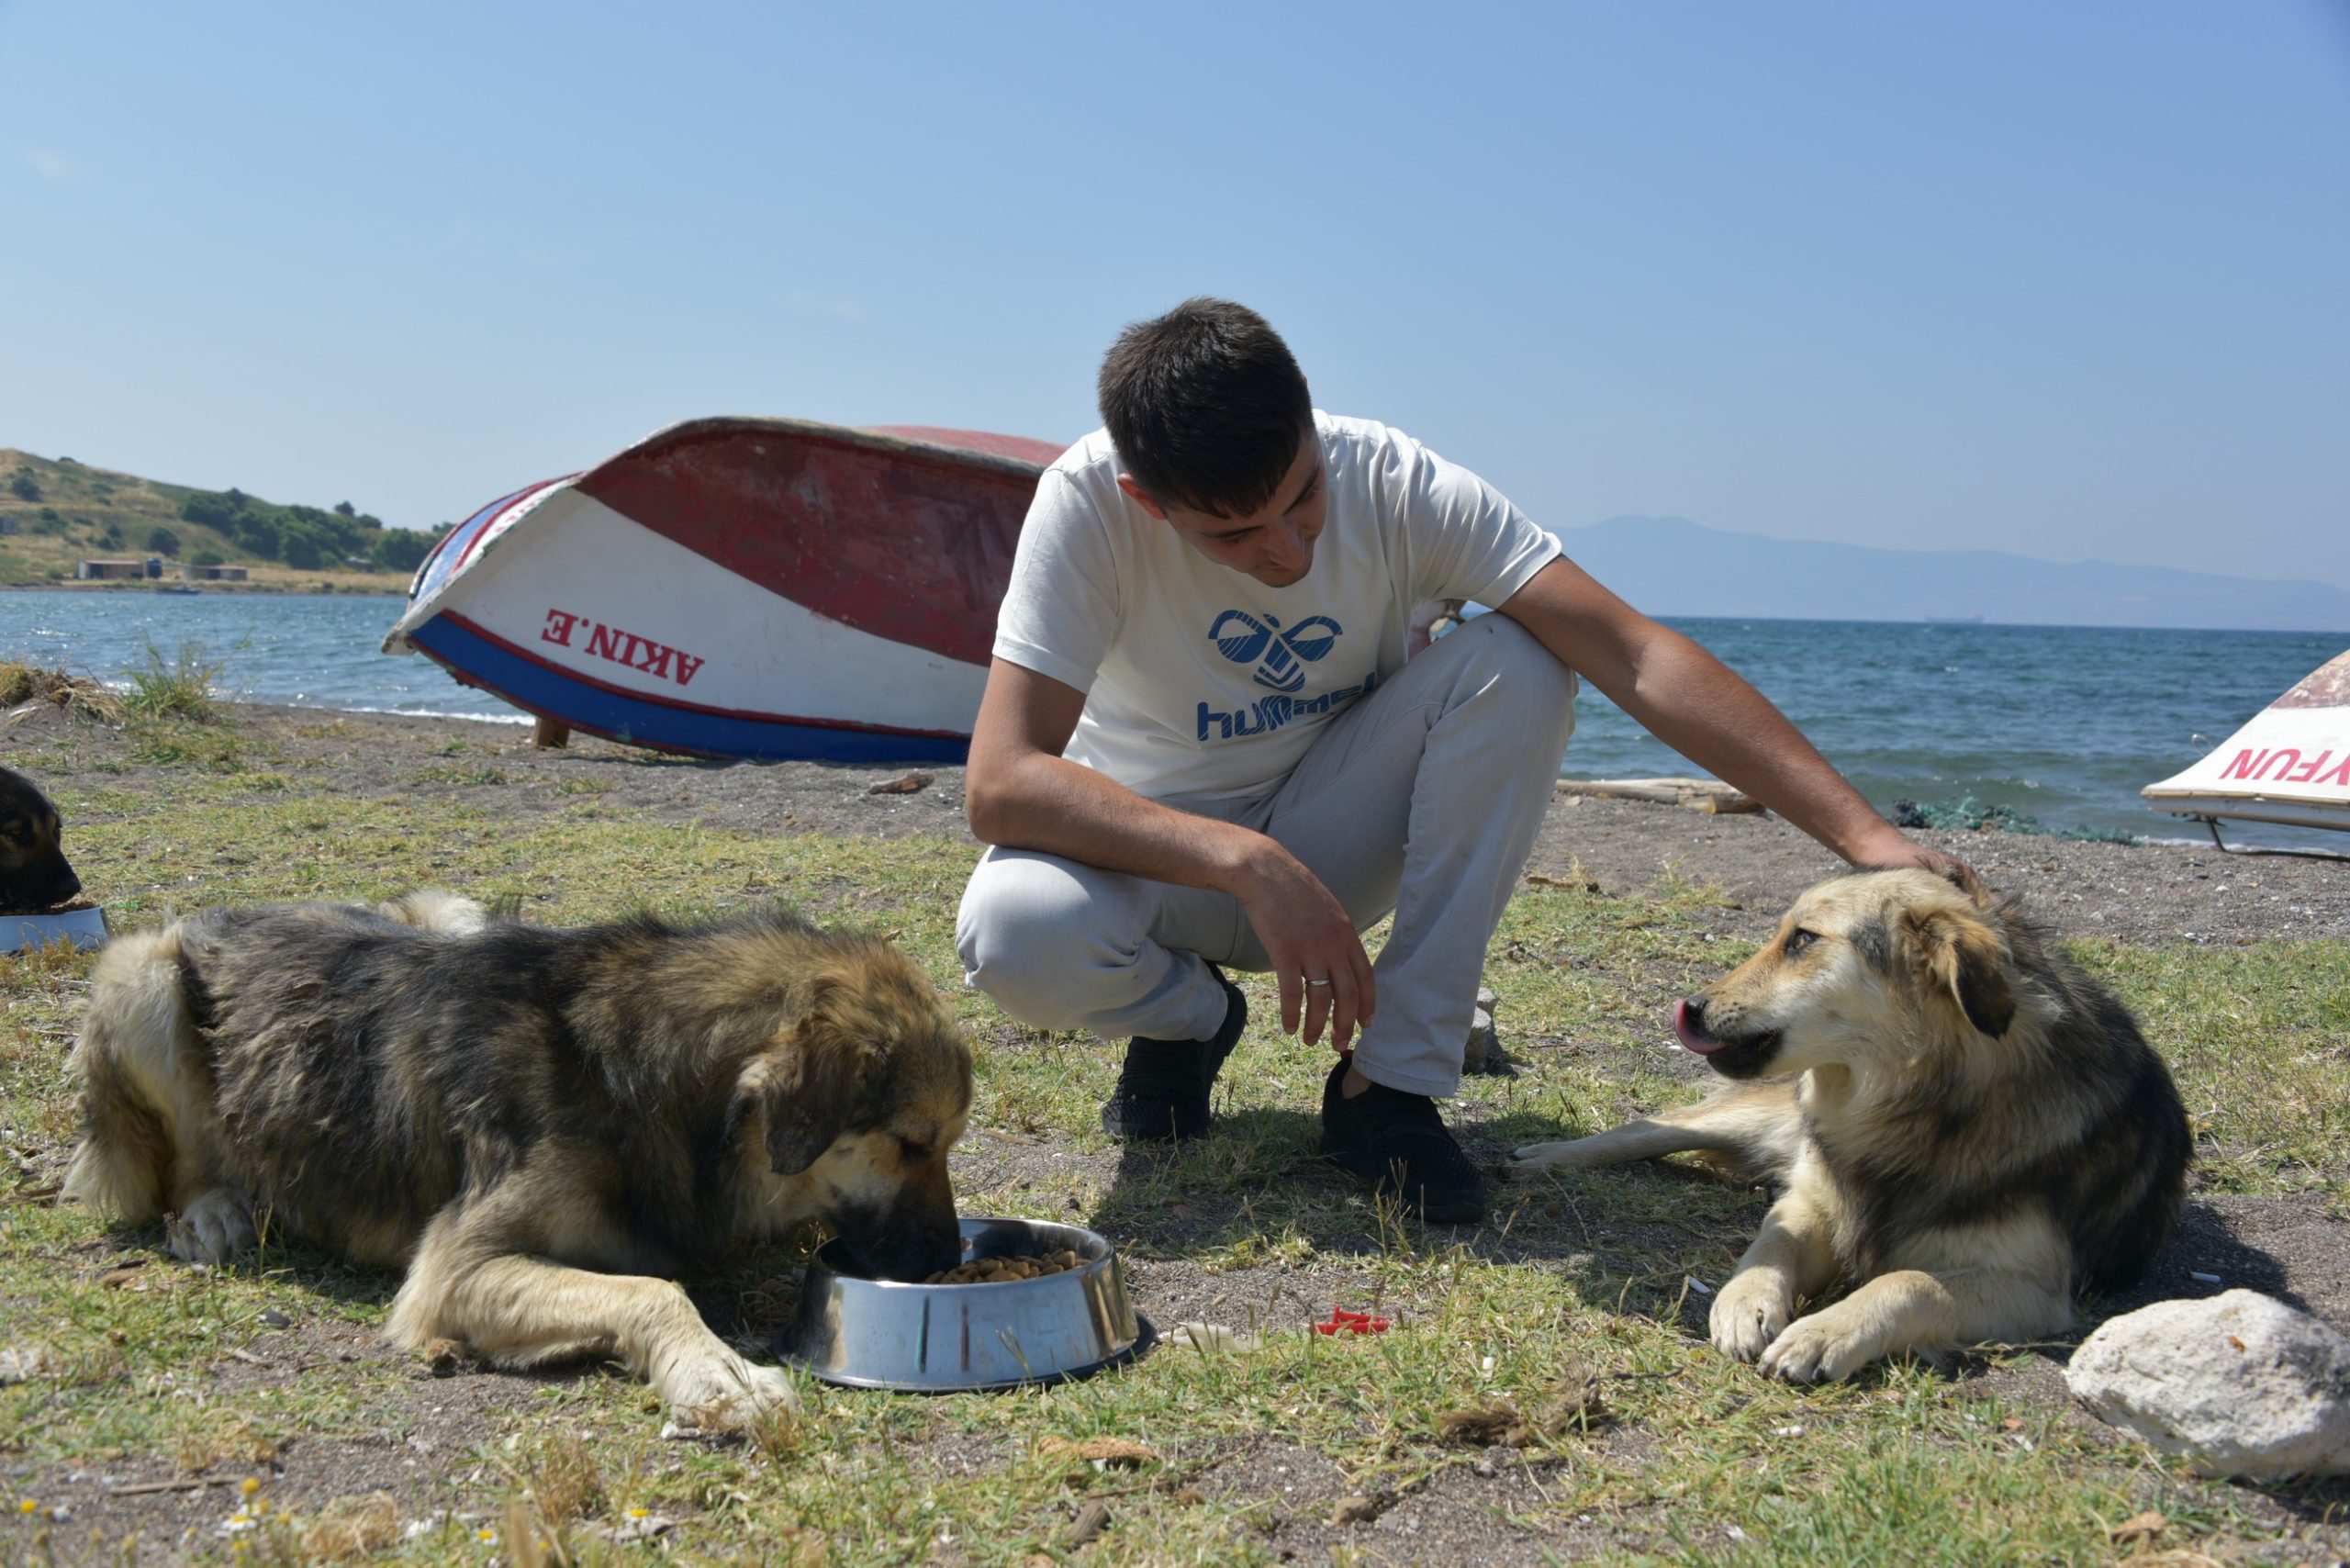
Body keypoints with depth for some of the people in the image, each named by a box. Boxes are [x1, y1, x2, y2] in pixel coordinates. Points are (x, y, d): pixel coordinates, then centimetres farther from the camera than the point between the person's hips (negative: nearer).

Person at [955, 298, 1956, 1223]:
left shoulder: (1394, 484, -23)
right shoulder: (1086, 505, -27)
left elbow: (1636, 657, -29)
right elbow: (1001, 782, -33)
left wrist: (1861, 832, -37)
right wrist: (1250, 867, -44)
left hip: (1327, 834, 2)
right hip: (1151, 846, -1)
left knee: (1516, 664, -27)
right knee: (1012, 933, -37)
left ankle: (1391, 1081, -17)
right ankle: (1189, 1015, 1)